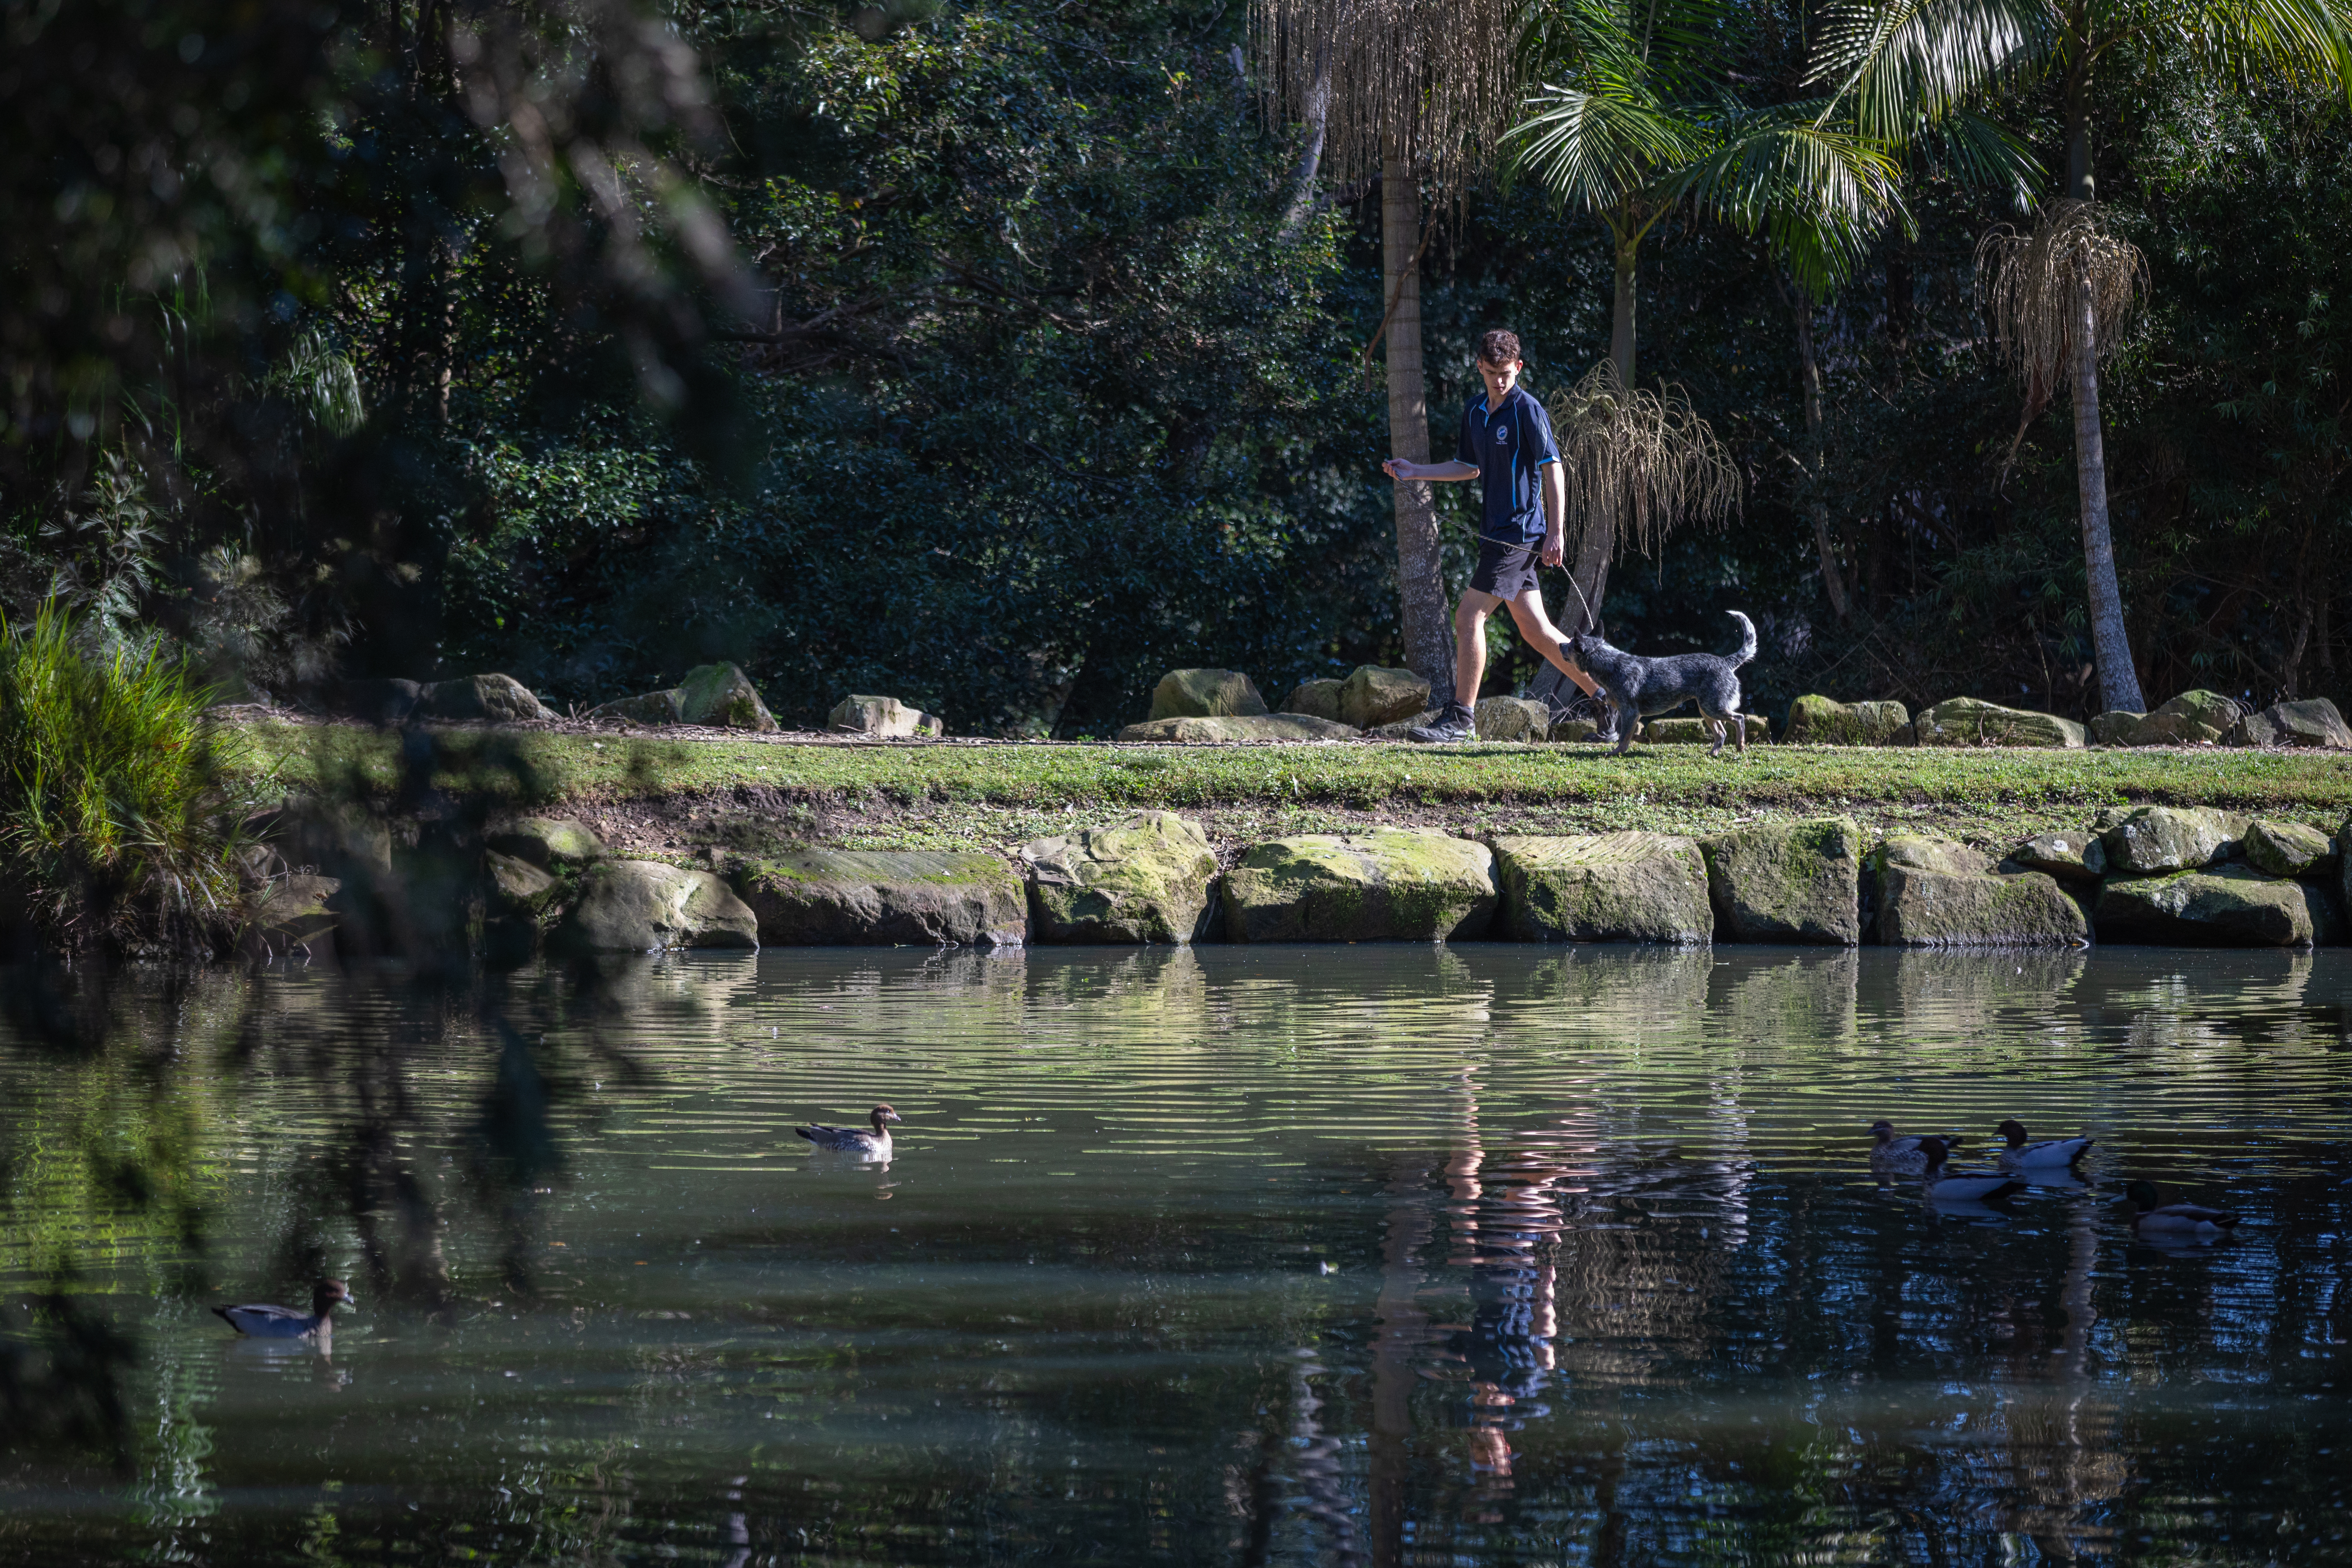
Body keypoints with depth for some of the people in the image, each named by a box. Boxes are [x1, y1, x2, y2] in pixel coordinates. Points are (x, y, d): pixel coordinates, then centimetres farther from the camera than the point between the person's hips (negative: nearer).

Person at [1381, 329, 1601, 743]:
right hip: (1498, 532, 9)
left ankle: (1460, 719, -8)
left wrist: (1556, 533, -17)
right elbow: (1470, 467, 26)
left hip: (1521, 531, -9)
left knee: (1470, 616, -11)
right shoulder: (1474, 410, 13)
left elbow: (1553, 469, -13)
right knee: (1535, 629, 9)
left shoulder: (1528, 410, -11)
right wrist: (1413, 472, 17)